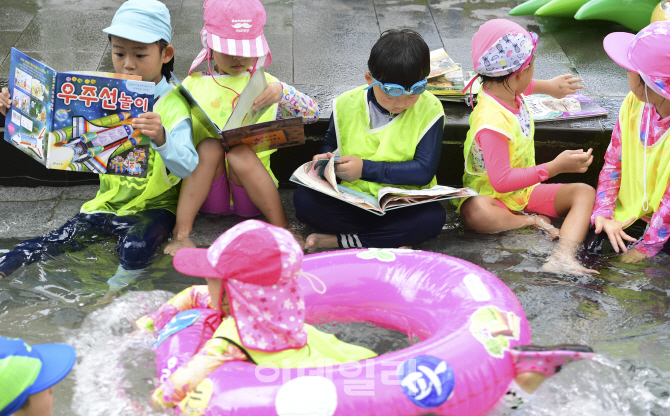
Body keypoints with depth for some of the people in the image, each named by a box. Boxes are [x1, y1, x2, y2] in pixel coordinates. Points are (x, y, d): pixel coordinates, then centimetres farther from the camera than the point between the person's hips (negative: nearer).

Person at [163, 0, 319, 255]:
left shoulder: (264, 84, 9)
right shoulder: (193, 85, 9)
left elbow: (312, 113, 4)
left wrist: (282, 93, -12)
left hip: (251, 193, -1)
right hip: (205, 192, 1)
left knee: (240, 152, -30)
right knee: (209, 146, -27)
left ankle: (282, 229, -24)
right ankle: (181, 232, -28)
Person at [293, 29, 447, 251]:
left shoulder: (429, 110, -9)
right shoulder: (346, 105, -1)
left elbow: (424, 171, -15)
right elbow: (330, 144, 17)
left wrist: (365, 169, -19)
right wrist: (325, 160, -8)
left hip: (403, 205, -1)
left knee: (433, 218, -33)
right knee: (303, 199, -22)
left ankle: (338, 239, -24)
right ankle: (389, 241, -24)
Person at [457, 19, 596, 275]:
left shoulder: (502, 89, 0)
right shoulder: (492, 122, -30)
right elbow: (501, 181, -32)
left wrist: (547, 86, 42)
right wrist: (555, 167, -29)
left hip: (525, 190, 9)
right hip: (491, 196, -9)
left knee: (585, 192, -12)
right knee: (475, 213, -44)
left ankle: (562, 256, -37)